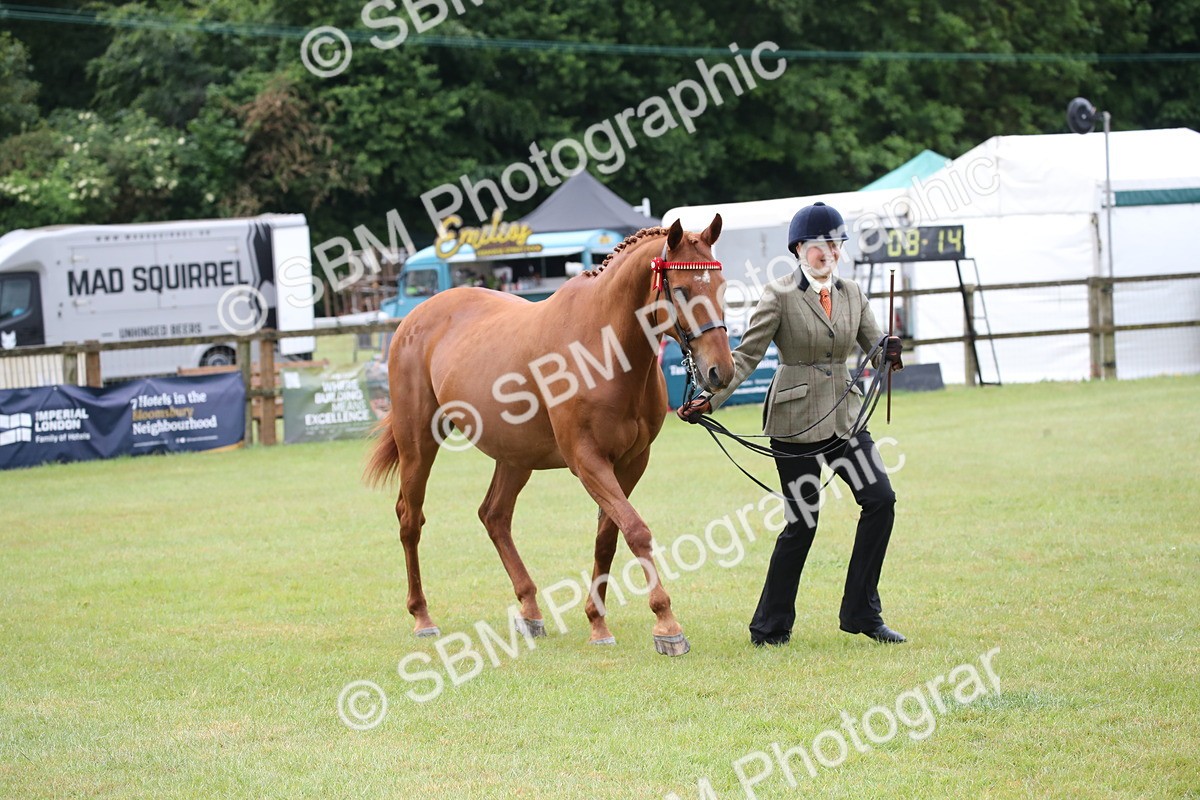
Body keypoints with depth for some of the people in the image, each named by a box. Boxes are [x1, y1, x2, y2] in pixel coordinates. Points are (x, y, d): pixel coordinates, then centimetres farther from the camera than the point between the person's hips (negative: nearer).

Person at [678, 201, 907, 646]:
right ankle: (770, 626, 11)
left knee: (881, 499, -6)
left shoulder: (851, 294, 9)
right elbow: (746, 357, -9)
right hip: (795, 420, -5)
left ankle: (861, 613, 4)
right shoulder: (780, 296, -7)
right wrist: (710, 400, -20)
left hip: (843, 414, 6)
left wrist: (890, 351, -16)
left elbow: (875, 347, 8)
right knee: (803, 522, -3)